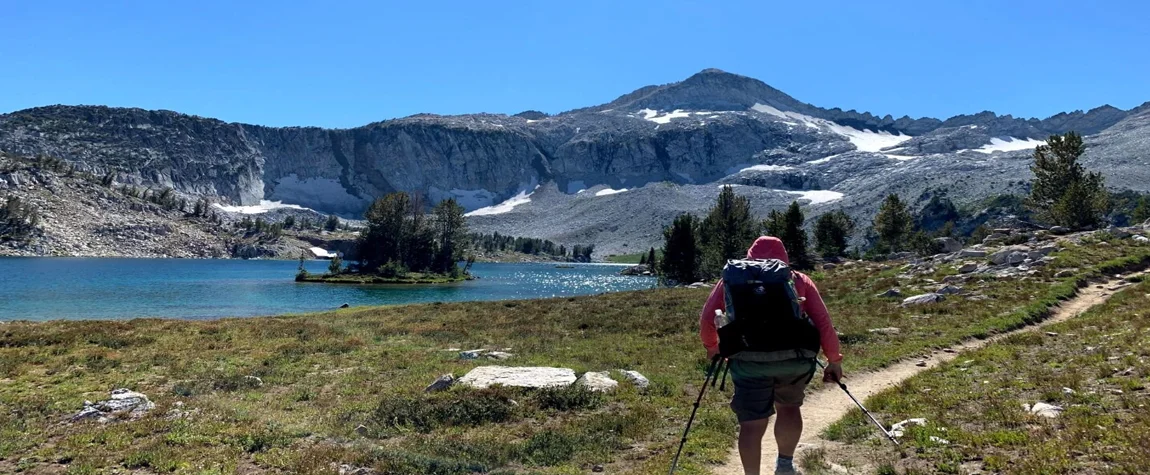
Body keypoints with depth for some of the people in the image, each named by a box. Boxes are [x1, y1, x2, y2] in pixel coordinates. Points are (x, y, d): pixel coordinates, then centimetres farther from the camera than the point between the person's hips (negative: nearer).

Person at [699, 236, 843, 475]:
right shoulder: (799, 280, 17)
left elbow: (707, 319, 13)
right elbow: (823, 322, 11)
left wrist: (712, 347, 29)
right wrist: (834, 360, 19)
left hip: (749, 359, -1)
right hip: (794, 356, 2)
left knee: (752, 423, 4)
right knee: (789, 407, 26)